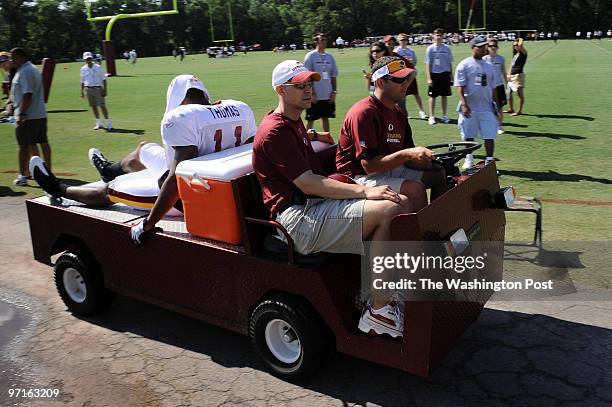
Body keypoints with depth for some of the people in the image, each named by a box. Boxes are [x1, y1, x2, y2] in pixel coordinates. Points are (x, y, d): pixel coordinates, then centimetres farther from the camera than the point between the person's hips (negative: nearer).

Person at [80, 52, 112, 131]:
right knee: (93, 106, 7)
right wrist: (82, 91, 12)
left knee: (102, 106, -9)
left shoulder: (98, 67, -2)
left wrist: (105, 90, -8)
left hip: (98, 88, -4)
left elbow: (104, 79, -2)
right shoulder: (83, 69, 8)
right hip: (88, 89, 4)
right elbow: (82, 81, 16)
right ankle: (98, 123, 17)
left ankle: (108, 124, -6)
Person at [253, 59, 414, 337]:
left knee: (402, 203, -3)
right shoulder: (275, 131, -10)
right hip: (297, 218, -10)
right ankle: (377, 311, -18)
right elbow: (307, 184, -18)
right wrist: (364, 191, -21)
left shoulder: (294, 122, 23)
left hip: (317, 202, 10)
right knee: (388, 211, -25)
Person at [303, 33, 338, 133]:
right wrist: (312, 93, -13)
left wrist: (334, 92, 4)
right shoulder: (310, 56, -5)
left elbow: (333, 76, 12)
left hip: (328, 95, 5)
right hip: (315, 96, -5)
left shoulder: (329, 57, 9)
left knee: (325, 117, 13)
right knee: (311, 119, 3)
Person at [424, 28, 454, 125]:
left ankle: (444, 115, 18)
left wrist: (451, 75, 8)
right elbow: (428, 64, -3)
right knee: (432, 96, 2)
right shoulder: (430, 49, -2)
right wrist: (429, 78, -9)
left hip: (445, 74, 2)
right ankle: (431, 116, 9)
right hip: (434, 74, -2)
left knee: (445, 95, 8)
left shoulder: (447, 48, 5)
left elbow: (450, 63, 11)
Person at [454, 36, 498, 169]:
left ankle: (489, 161, 4)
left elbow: (492, 88, 17)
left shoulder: (489, 66, 13)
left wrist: (496, 105, 14)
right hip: (469, 108, -3)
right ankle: (469, 159, 26)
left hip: (487, 107, 3)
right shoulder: (464, 65, -2)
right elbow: (460, 87, -8)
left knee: (489, 136, -2)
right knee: (469, 136, 8)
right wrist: (464, 104, -18)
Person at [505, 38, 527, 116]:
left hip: (519, 75, -9)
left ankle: (519, 111, -2)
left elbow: (520, 45, -23)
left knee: (520, 93, -5)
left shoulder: (523, 53, -5)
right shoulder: (515, 55, 19)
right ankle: (511, 109, 28)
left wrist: (520, 40, -3)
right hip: (511, 76, 9)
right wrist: (509, 74, 6)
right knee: (509, 93, 15)